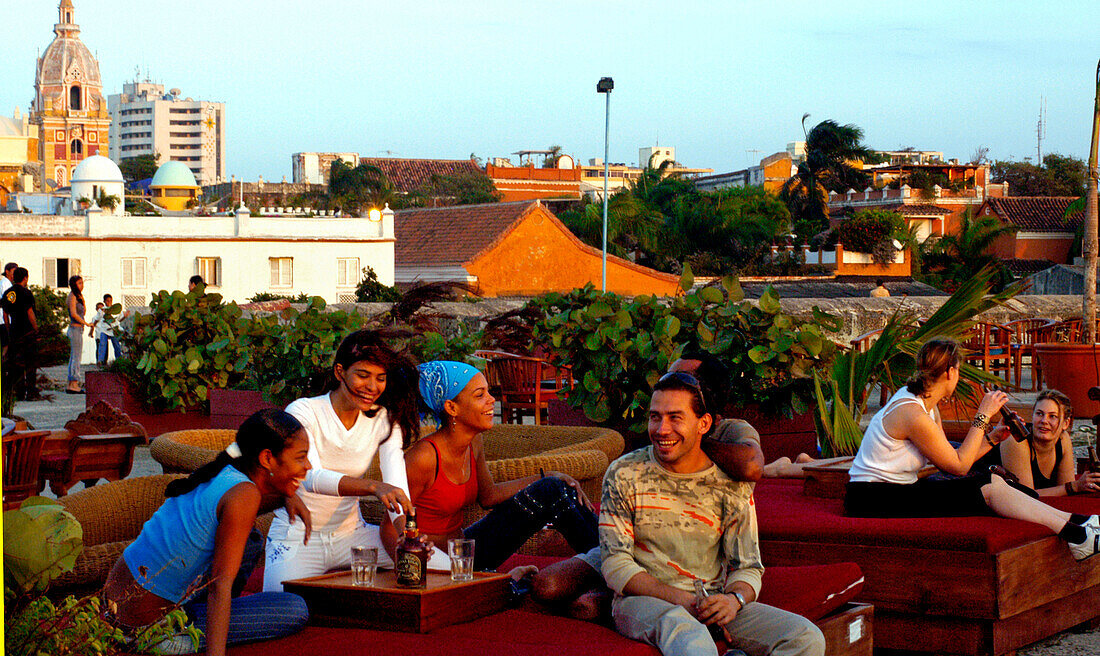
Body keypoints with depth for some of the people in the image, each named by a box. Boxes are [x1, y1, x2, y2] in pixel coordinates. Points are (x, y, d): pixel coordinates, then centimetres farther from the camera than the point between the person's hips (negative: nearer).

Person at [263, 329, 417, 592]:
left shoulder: (383, 420, 1)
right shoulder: (303, 412, -13)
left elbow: (396, 478, -14)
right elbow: (311, 477, -30)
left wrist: (405, 527, -36)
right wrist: (374, 487, -47)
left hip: (351, 533, 4)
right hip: (297, 538, -4)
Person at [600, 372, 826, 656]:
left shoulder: (731, 484, 5)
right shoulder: (624, 475, 0)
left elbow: (747, 568, 7)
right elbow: (616, 566, -5)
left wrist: (734, 598, -19)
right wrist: (681, 599, -19)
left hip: (713, 600, 4)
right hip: (643, 600, -4)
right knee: (688, 633, -42)